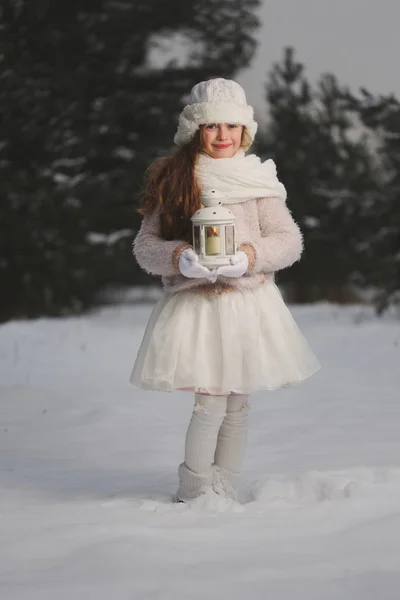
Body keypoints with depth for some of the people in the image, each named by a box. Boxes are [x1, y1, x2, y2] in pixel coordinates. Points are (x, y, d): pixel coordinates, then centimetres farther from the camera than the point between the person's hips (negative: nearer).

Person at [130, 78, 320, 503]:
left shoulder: (258, 180, 3)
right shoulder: (171, 180, 3)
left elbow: (290, 240, 2)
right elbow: (144, 245, 2)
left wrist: (250, 256, -16)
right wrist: (178, 257, -19)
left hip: (248, 304, 2)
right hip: (193, 305, -1)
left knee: (236, 404, 5)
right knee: (210, 403, -9)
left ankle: (225, 492, 15)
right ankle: (195, 495, -1)